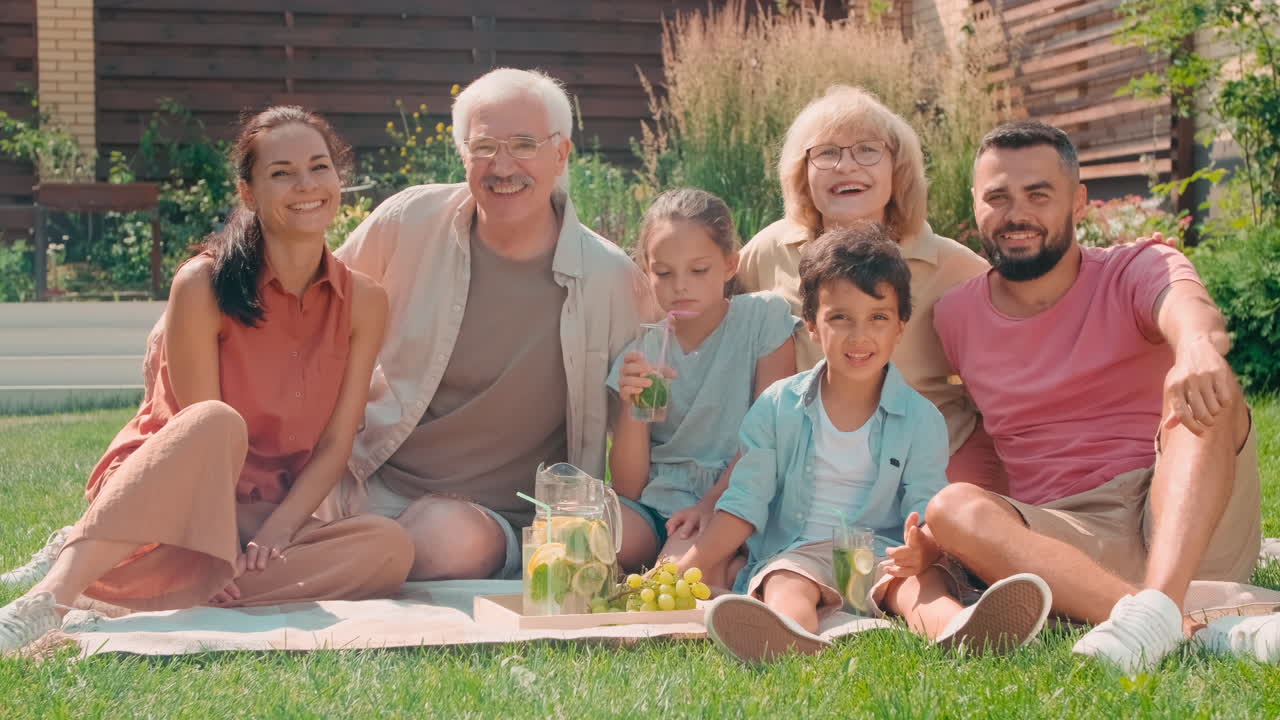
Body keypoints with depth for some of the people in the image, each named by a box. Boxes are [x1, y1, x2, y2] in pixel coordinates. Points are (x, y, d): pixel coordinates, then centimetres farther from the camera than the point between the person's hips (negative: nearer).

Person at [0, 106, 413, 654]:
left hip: (267, 522, 4)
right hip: (156, 517, -4)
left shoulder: (363, 302, 0)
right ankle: (52, 598, -42)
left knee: (389, 547, -25)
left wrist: (276, 531, -16)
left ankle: (170, 599, -28)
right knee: (218, 423, -37)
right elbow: (204, 431, -11)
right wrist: (248, 529, -21)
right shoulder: (205, 285, -11)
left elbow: (337, 442, -3)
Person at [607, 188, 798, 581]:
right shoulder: (642, 352, 9)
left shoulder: (764, 317, 3)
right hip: (656, 507, 4)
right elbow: (628, 489, 4)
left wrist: (711, 503, -16)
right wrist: (631, 404, -13)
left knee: (686, 557, -36)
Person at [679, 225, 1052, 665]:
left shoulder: (921, 419, 6)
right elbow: (744, 505, 6)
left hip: (884, 557, 1)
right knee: (786, 585, -33)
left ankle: (956, 630, -65)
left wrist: (921, 551, -28)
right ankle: (790, 641, -68)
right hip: (794, 554, 0)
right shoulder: (778, 407, 8)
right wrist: (684, 572, -6)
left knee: (924, 580, -31)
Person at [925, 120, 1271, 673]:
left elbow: (1189, 309, -24)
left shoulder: (1138, 269, 0)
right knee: (952, 509, -27)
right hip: (1063, 540, 2)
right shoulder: (955, 318, 10)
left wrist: (1198, 344, -50)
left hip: (1189, 526, -1)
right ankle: (1197, 629, -44)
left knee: (1202, 386, -26)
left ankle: (1157, 603, -48)